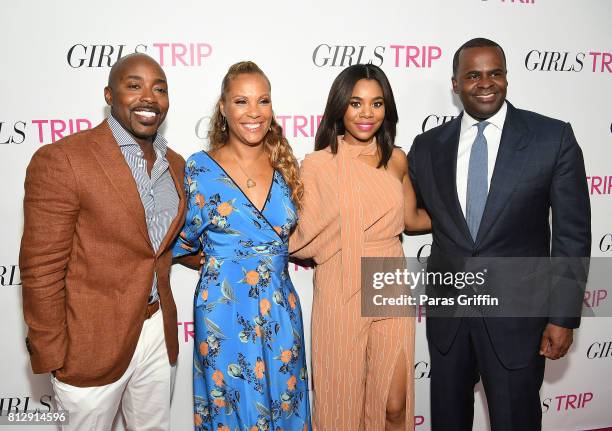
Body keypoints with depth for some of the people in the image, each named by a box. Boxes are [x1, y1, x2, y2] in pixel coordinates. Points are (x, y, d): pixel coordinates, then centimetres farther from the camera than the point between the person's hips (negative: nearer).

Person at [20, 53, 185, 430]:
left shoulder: (176, 165, 4)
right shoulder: (60, 160, -16)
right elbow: (41, 270, -14)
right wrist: (51, 357, -11)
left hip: (159, 332, 6)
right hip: (91, 344, -5)